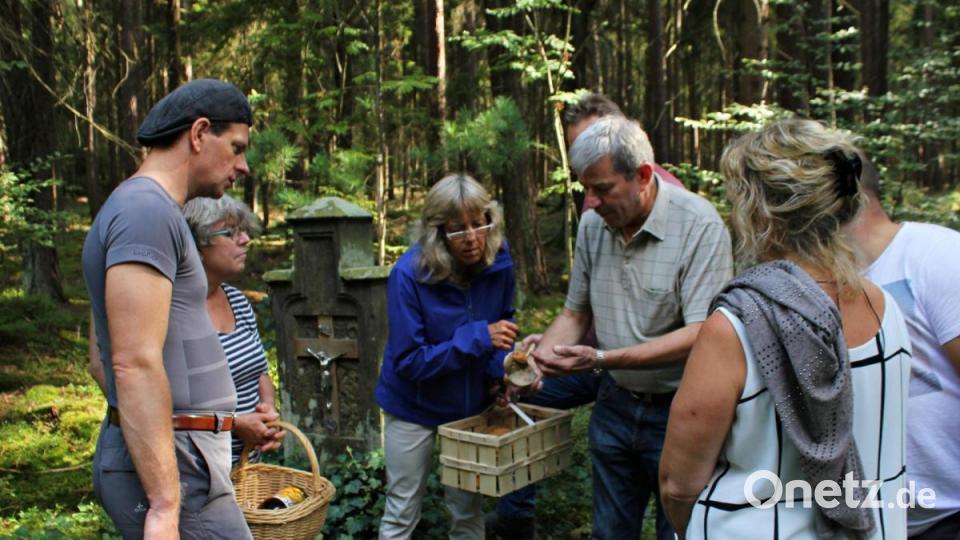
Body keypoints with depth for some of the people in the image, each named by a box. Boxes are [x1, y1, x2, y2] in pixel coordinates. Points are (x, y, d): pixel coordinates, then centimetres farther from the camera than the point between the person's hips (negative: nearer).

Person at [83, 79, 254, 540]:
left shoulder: (144, 209, 17)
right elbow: (136, 364, -22)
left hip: (171, 457, 10)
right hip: (168, 465, -10)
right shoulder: (148, 210, -14)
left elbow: (104, 359, 22)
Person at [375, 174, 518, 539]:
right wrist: (476, 338, -33)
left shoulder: (498, 263, -14)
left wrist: (503, 366, -17)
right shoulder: (409, 275, -26)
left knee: (469, 510, 15)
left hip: (472, 403, 4)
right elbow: (407, 362, -24)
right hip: (415, 406, -3)